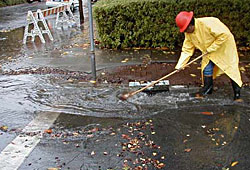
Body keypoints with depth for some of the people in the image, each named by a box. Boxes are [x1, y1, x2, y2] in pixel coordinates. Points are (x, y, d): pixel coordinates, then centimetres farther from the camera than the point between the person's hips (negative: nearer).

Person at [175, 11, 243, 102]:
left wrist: (211, 49, -27)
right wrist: (179, 66, -15)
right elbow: (187, 50, -6)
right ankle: (207, 89, 20)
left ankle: (237, 94, 8)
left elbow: (224, 34, -31)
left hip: (224, 46, -6)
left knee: (232, 69, -2)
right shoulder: (188, 34, -10)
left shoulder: (207, 23, -34)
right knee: (207, 68, 0)